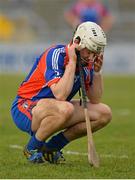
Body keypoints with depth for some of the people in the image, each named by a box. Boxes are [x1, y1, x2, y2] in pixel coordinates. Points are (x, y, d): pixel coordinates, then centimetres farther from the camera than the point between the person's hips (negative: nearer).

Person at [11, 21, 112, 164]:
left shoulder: (86, 62, 0)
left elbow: (95, 100, 4)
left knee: (104, 113, -2)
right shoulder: (56, 55, -23)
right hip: (25, 107, -8)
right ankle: (32, 148, -12)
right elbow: (60, 95, -35)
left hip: (54, 110, 8)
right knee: (65, 108, -39)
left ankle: (51, 147, 4)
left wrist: (97, 71, -8)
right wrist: (72, 62, -30)